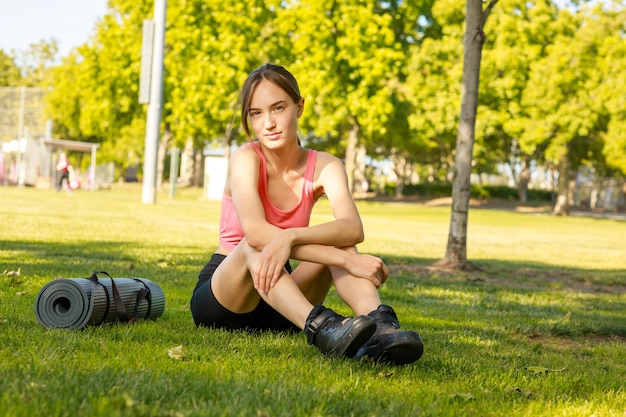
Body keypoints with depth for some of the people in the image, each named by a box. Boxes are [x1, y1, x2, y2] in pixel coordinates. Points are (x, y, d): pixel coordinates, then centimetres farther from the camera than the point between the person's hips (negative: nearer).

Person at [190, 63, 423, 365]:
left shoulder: (325, 167, -5)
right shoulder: (246, 159, -15)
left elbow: (353, 228, -26)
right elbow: (255, 233, -33)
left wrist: (289, 237, -44)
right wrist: (348, 260, -38)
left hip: (281, 300, 3)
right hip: (221, 298, -3)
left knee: (336, 240, -22)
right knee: (256, 245, -34)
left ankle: (379, 324, -48)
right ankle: (320, 327, -59)